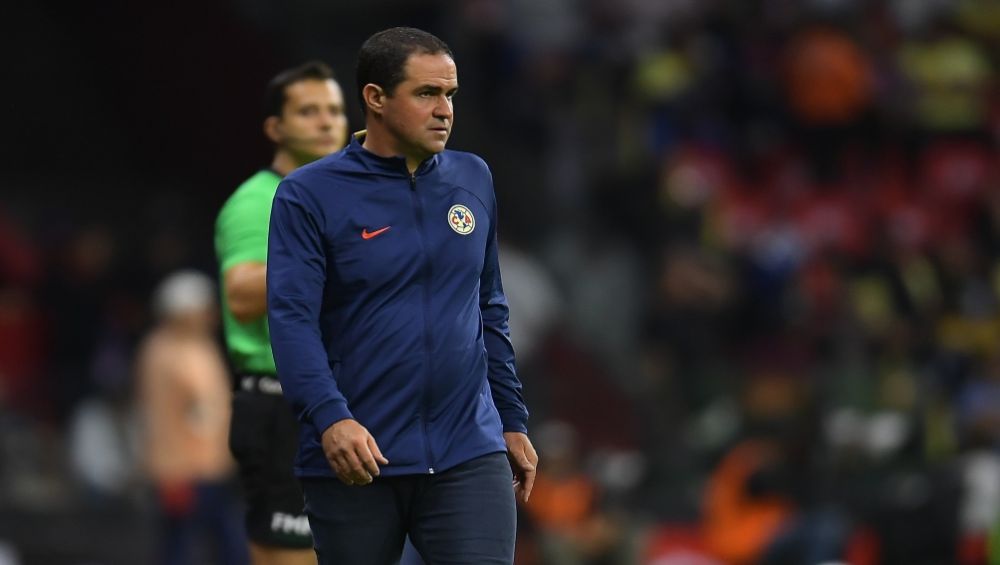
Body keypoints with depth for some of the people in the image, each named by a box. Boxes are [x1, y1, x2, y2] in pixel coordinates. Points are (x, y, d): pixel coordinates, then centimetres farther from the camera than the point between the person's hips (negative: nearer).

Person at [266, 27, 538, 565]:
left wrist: (513, 420, 17)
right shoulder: (309, 195, -5)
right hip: (355, 461, -3)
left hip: (469, 454, 3)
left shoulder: (473, 180, 10)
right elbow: (292, 318, -14)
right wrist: (330, 417, -28)